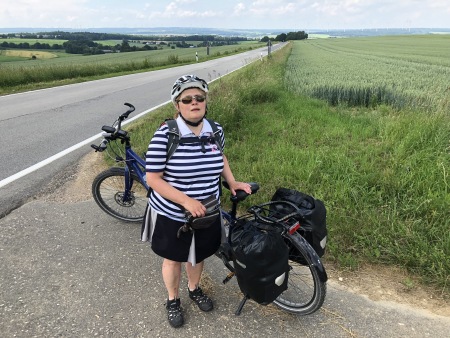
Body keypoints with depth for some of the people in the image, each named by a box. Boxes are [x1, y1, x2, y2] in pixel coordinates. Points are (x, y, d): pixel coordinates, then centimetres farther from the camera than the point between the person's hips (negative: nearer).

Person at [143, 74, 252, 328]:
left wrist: (232, 182, 1)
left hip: (206, 213, 4)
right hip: (172, 215, -4)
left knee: (198, 255, 25)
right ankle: (173, 300, 46)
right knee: (174, 259, 19)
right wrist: (186, 201, -28)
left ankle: (195, 289, 55)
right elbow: (153, 178, -20)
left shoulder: (216, 130, -7)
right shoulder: (165, 135, -22)